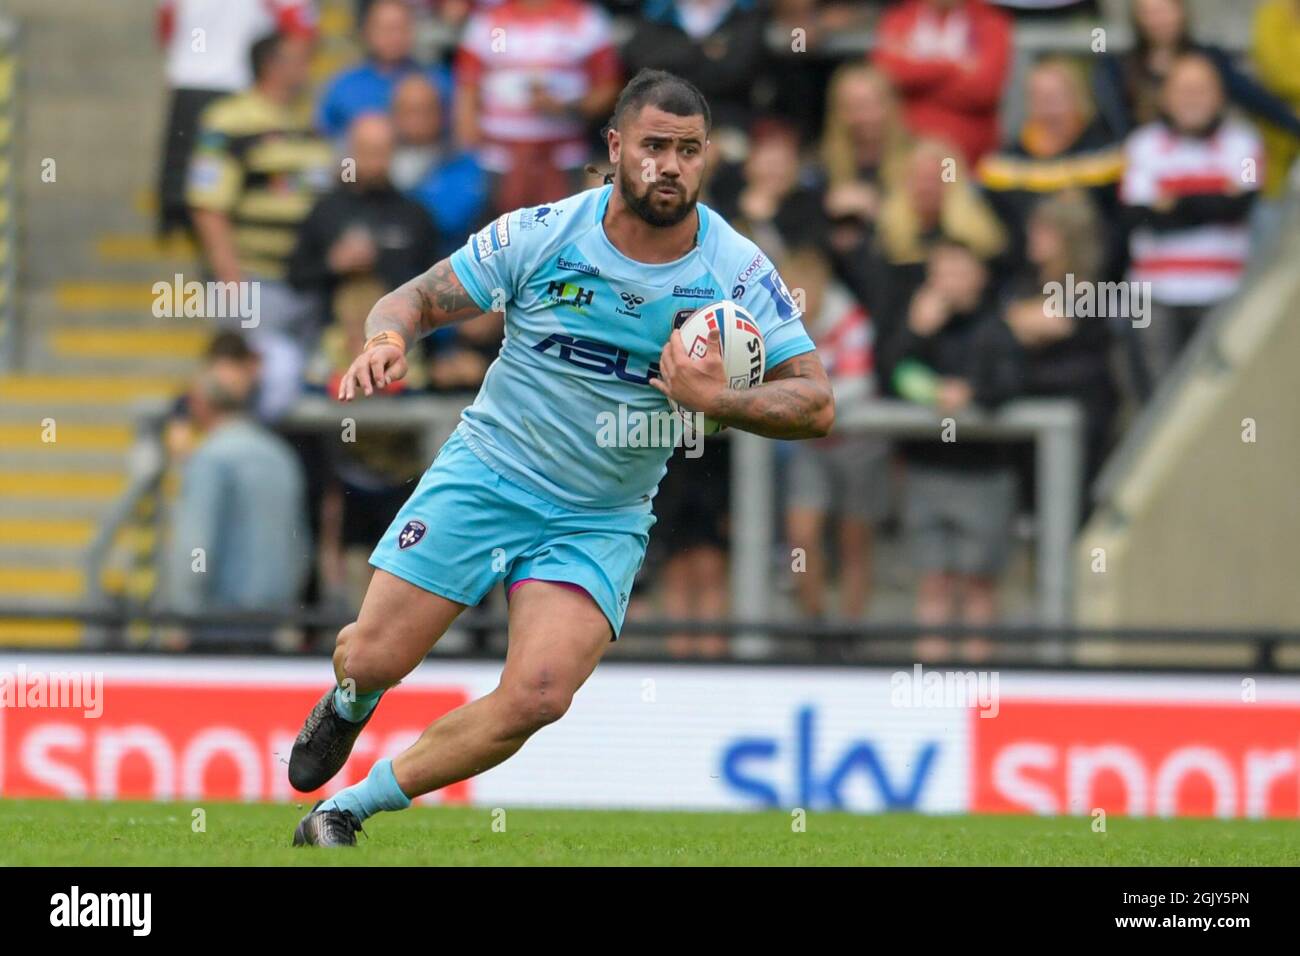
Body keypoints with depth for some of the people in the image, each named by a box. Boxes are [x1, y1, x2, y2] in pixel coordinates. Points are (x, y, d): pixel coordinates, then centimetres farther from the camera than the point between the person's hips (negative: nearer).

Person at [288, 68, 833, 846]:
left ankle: (350, 809, -3)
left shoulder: (738, 270, -9)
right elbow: (418, 299, -2)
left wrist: (717, 400, -29)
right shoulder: (541, 234, -10)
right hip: (486, 477, 0)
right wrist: (387, 339, -26)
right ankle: (348, 706, 37)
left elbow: (817, 404, -11)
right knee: (374, 660, -4)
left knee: (537, 696, -21)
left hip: (602, 520, 0)